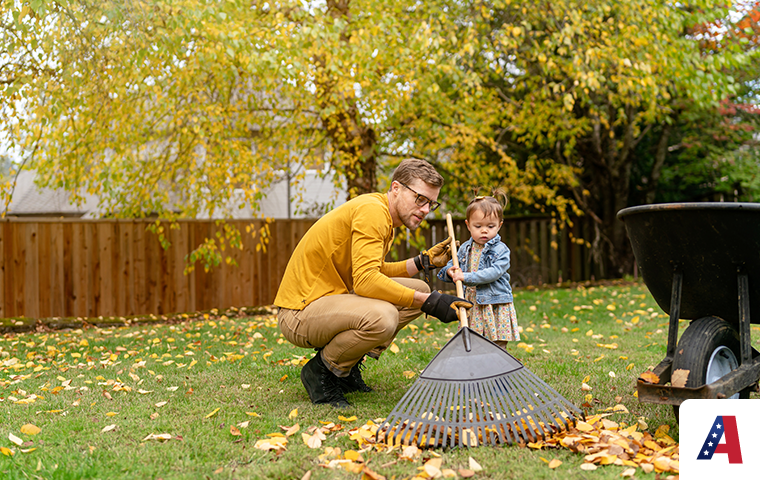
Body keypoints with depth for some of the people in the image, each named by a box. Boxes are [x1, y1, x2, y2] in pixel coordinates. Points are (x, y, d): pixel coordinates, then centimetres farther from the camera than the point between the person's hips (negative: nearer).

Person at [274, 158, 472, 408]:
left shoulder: (383, 218, 13)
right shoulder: (371, 210, -20)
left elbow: (374, 271, 22)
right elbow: (365, 281, -30)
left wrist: (423, 261, 11)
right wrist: (429, 302, -28)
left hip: (331, 298, 10)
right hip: (299, 313, -10)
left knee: (419, 289, 7)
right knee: (382, 317, -36)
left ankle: (348, 367, 9)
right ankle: (321, 370, -7)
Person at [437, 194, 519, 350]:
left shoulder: (501, 250, -8)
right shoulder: (465, 249, 8)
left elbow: (494, 272, -22)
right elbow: (452, 266, 16)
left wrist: (466, 277, -28)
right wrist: (450, 272, -10)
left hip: (496, 308, -4)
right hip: (472, 306, 5)